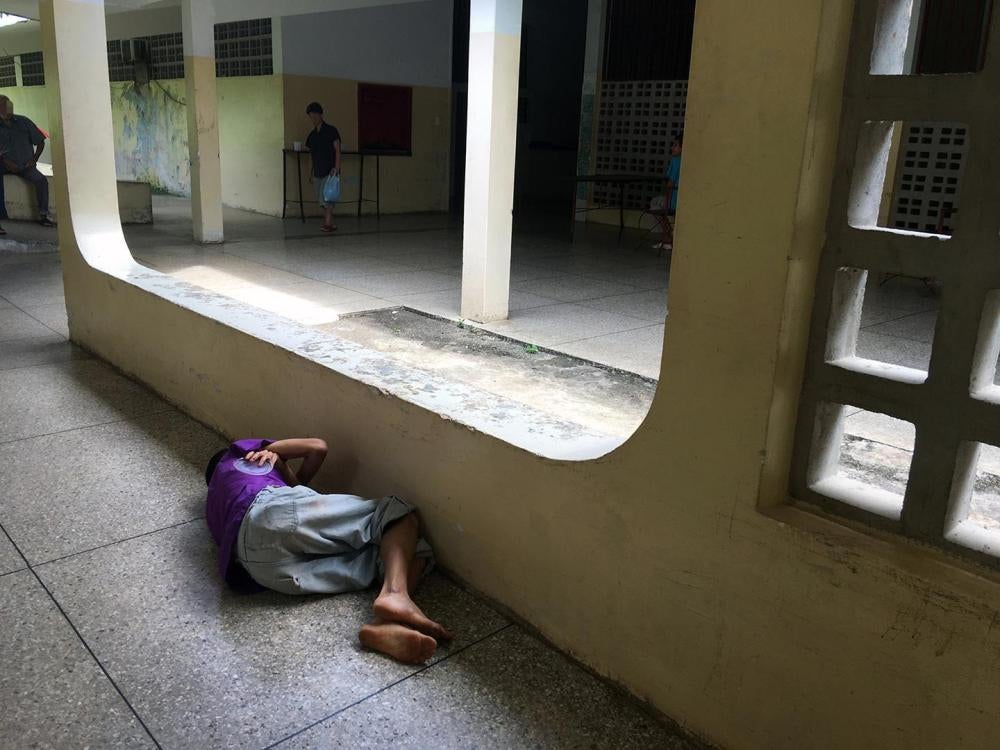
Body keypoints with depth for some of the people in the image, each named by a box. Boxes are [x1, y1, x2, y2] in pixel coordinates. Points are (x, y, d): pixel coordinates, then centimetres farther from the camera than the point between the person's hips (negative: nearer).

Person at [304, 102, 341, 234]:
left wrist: (337, 167, -18)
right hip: (318, 171, 7)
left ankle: (328, 223, -17)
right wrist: (313, 171, 16)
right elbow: (312, 152, 19)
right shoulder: (312, 134, 14)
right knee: (321, 198, 8)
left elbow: (337, 150, -8)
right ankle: (327, 222, 17)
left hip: (329, 170, -7)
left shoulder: (331, 131, -4)